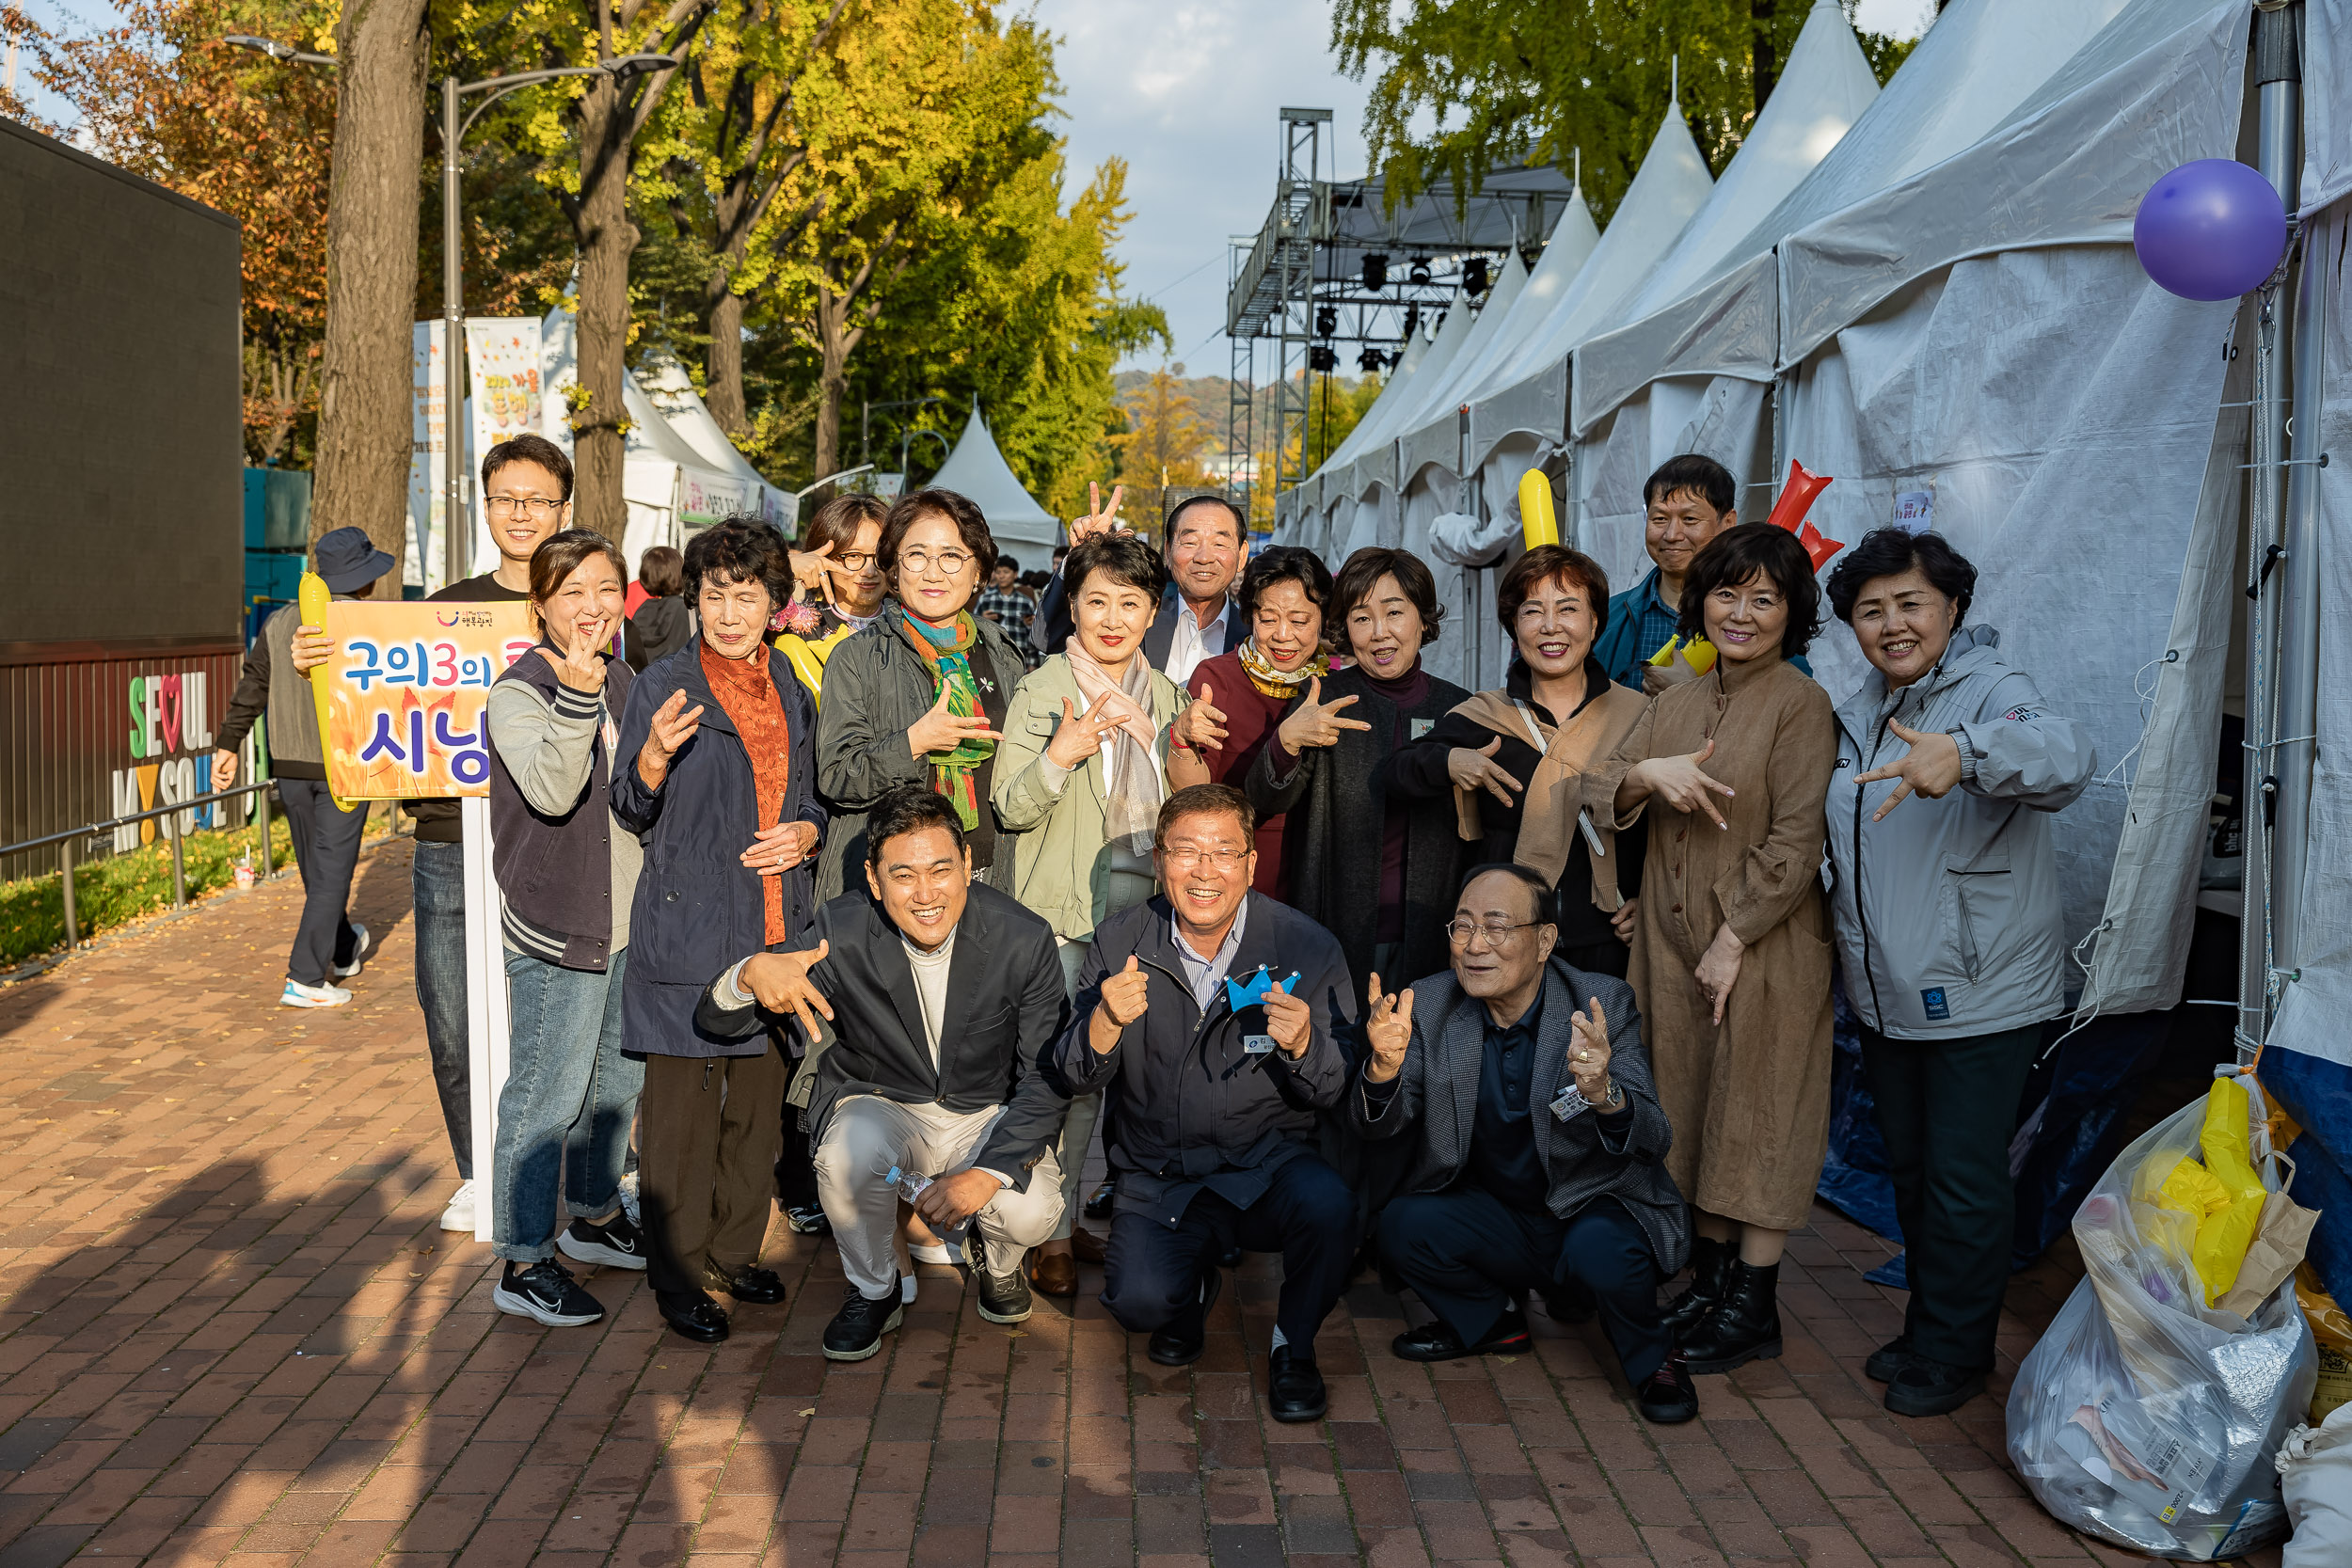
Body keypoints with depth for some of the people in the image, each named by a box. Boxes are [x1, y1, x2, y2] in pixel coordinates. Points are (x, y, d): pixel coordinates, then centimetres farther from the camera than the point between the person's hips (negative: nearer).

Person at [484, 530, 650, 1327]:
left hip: (626, 919, 8)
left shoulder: (623, 681, 10)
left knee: (618, 1077, 20)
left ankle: (594, 1214, 37)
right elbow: (552, 790, -31)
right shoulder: (519, 692, -14)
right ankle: (523, 1261, 7)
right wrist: (577, 697, -41)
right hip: (555, 928, -8)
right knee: (546, 1096, -4)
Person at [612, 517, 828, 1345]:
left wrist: (805, 832, -1)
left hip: (777, 925, 5)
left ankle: (736, 1252, 25)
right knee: (682, 1106, -2)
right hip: (688, 928, -5)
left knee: (759, 1099, 10)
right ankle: (678, 1274, 10)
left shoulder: (790, 689, 12)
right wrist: (654, 758, -23)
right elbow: (634, 811, -2)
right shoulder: (661, 686, -2)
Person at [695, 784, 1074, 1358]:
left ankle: (999, 1265, 12)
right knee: (848, 1157, -33)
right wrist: (752, 973, -41)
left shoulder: (1024, 939, -19)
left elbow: (1048, 1079, -13)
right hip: (881, 1106, 0)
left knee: (1029, 1213, -28)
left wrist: (987, 1172, -27)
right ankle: (873, 1291, -2)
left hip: (990, 1115, 0)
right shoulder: (842, 933, -19)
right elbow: (717, 1020, -16)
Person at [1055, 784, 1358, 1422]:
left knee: (1328, 1205, -32)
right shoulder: (1120, 944, -3)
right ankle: (1195, 1287, 16)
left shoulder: (1307, 946, -8)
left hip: (1270, 1162, -1)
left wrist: (1302, 1044, -29)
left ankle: (1294, 1346, 0)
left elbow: (1335, 1093, -6)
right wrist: (1107, 1022, -26)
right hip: (1160, 1179, 1)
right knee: (1140, 1302, -24)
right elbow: (1079, 1078, -4)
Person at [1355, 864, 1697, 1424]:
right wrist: (1384, 1066, -36)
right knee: (1402, 1226, -21)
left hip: (1597, 1210, -3)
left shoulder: (1603, 1005, -15)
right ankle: (1491, 1321, 10)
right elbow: (1379, 1125, -13)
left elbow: (1655, 1141, -22)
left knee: (1601, 1250, -33)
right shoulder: (1430, 1005, -9)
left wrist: (1603, 1093, -45)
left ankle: (1652, 1358, 1)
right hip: (1497, 1221, 3)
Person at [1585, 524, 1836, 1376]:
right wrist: (1648, 773, -18)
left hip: (1764, 947, -6)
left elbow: (1796, 841, -14)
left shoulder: (1800, 704, -9)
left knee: (1755, 1117, 2)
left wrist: (1734, 940, -16)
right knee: (1697, 1114, 13)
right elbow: (1598, 794, 3)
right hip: (1675, 942, 6)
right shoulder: (1676, 703, 10)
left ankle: (1754, 1308, 13)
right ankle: (1709, 1280, 27)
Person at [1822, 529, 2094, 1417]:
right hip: (1885, 999, 7)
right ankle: (1926, 1329, 35)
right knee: (1911, 1170, 19)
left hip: (1982, 996, -7)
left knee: (1963, 1180, 1)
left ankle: (1954, 1352, 18)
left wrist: (1965, 751, -55)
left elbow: (2066, 758, -37)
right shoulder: (1854, 720, 10)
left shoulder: (1995, 692, -13)